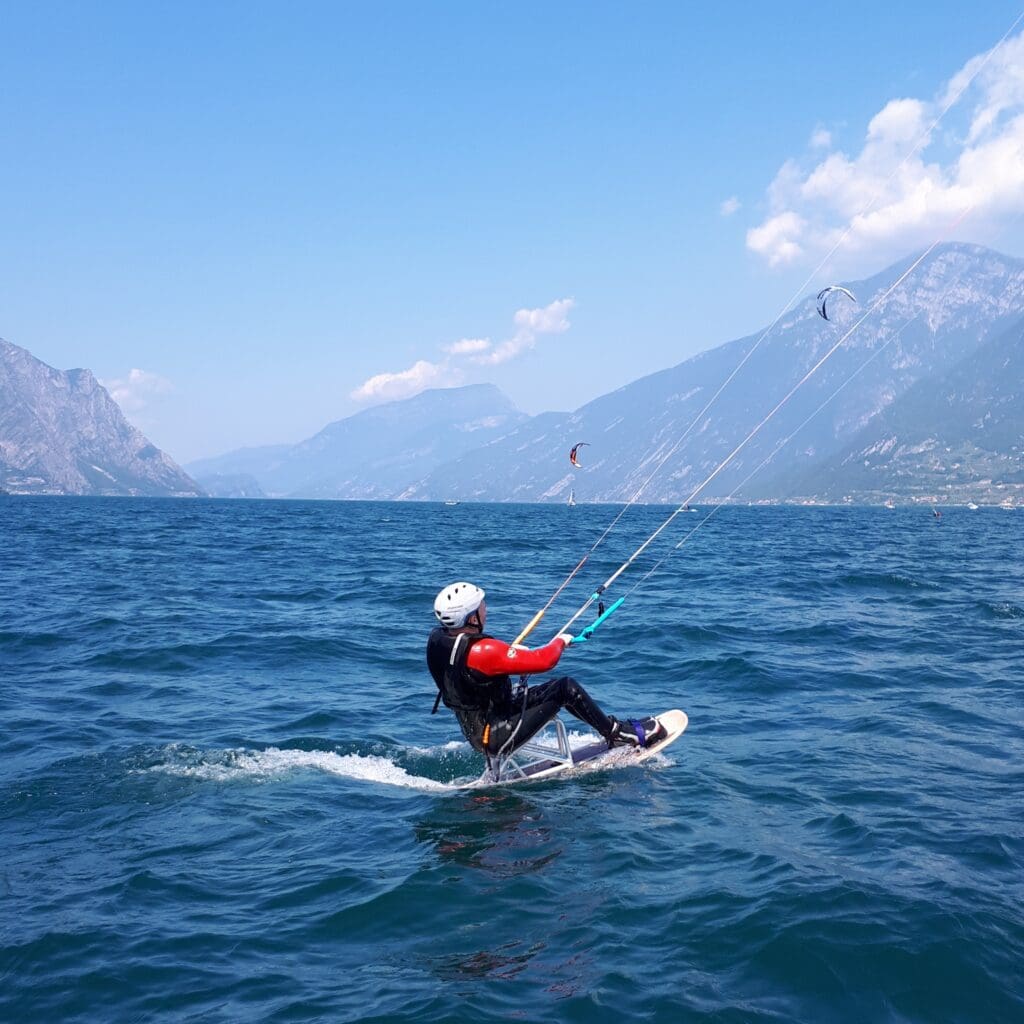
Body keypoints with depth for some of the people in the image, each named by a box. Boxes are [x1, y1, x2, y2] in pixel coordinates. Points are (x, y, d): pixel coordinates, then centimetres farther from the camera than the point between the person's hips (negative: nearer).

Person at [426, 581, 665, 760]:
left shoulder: (437, 638, -5)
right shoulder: (483, 651, -31)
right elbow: (543, 661, -23)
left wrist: (513, 653, 13)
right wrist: (560, 641, -3)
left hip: (474, 727, 9)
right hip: (496, 739, -9)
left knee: (558, 688, 15)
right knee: (567, 688, -6)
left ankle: (612, 726, 26)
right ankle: (618, 734, 11)